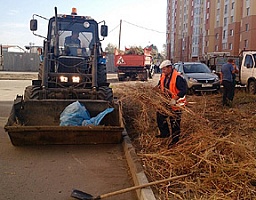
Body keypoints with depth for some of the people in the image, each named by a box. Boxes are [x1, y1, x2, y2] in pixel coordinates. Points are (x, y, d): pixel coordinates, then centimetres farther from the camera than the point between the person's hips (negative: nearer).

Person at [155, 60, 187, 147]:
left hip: (176, 103, -8)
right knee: (160, 116, 15)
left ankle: (175, 139, 19)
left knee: (174, 121, 3)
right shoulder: (163, 76, 1)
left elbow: (183, 91, -29)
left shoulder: (177, 77, -24)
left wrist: (174, 99, -36)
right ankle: (165, 133, 33)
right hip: (166, 101, 8)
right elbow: (160, 85, 20)